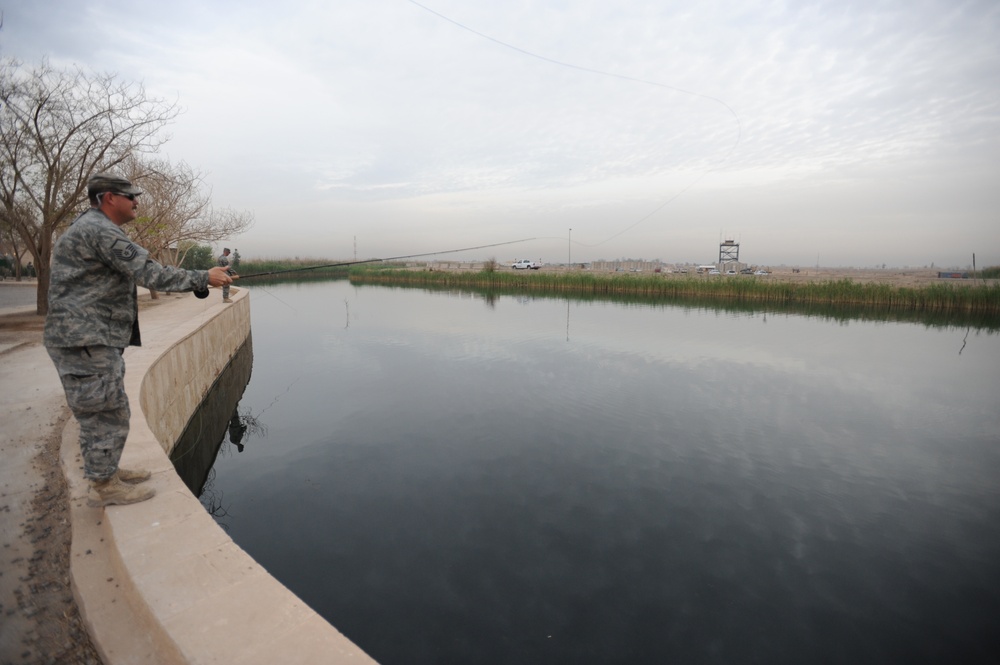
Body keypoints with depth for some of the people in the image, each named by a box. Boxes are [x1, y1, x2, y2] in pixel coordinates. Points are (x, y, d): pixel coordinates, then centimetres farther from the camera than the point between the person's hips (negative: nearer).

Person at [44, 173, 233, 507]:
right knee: (106, 414, -3)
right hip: (85, 341, -11)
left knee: (99, 412, 19)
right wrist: (203, 278, -16)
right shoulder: (100, 230, -16)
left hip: (94, 340, 11)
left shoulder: (86, 229, 19)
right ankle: (104, 487, 9)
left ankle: (105, 471, 31)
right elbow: (150, 273, -22)